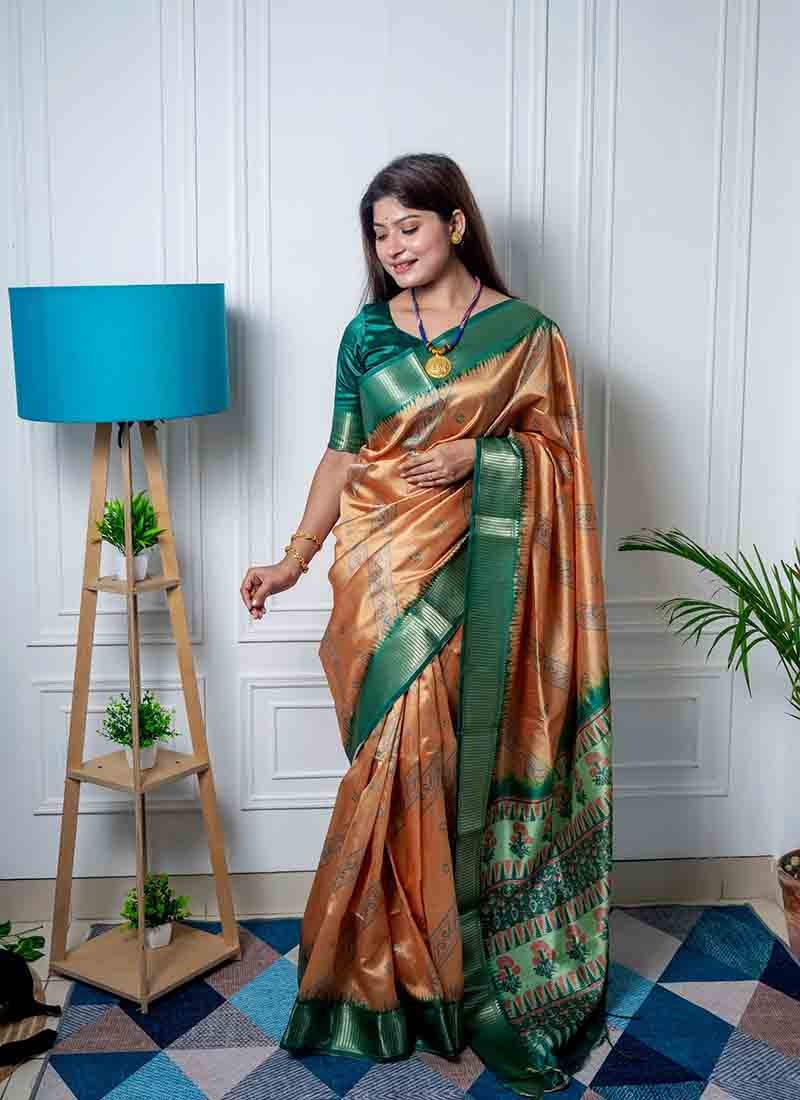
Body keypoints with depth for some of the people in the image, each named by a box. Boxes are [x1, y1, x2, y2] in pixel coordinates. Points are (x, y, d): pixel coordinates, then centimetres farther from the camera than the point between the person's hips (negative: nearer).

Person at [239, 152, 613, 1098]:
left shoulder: (524, 333, 2)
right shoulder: (366, 333, 8)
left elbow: (561, 454, 3)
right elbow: (342, 455, 7)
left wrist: (476, 457, -14)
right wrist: (295, 557, -1)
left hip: (478, 576, -1)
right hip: (384, 572, 1)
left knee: (462, 758, 4)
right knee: (399, 757, 1)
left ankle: (461, 958, 24)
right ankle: (401, 970, 19)